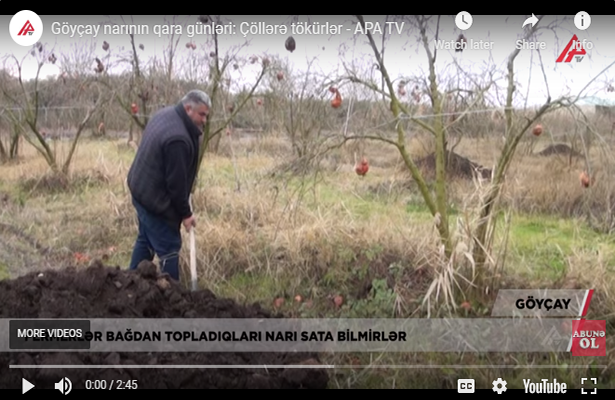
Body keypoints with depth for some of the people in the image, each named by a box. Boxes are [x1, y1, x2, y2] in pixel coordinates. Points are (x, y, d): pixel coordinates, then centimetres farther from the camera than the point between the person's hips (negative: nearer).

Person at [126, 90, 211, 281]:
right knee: (169, 248, -1)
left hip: (140, 189, 11)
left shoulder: (167, 113, 2)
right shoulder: (178, 139, -30)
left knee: (146, 240, 23)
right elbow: (176, 182, -25)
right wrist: (185, 213, -13)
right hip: (155, 199, -11)